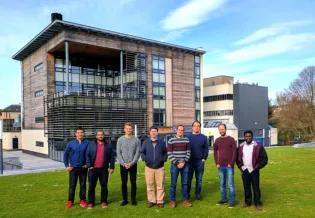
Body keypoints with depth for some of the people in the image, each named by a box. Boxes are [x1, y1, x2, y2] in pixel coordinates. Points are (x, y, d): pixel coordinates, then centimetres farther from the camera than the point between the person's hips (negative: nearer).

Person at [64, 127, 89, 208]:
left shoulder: (87, 143, -7)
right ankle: (70, 201, 19)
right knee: (72, 185, 6)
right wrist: (67, 165, 1)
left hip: (83, 168, 0)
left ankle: (83, 200, 22)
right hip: (73, 168, 1)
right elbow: (65, 154, 5)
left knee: (83, 185, 9)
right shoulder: (71, 143, -2)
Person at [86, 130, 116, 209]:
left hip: (104, 169, 1)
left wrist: (111, 167, 0)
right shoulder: (91, 144, 4)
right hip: (93, 169, 0)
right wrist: (89, 165, -8)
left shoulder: (108, 145, 6)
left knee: (104, 186, 6)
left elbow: (112, 157, 6)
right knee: (91, 186, 5)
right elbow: (87, 155, 0)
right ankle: (91, 202, 16)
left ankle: (104, 202, 18)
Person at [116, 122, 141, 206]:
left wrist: (131, 163, -13)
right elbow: (118, 153, -1)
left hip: (133, 164, 0)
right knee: (124, 182, 7)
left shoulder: (136, 140, -1)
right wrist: (123, 163, -11)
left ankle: (133, 199, 17)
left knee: (133, 182, 5)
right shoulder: (120, 139, 1)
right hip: (123, 165, 1)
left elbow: (138, 153, -4)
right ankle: (124, 199, 19)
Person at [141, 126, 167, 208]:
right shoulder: (146, 142, 4)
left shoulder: (162, 142, 4)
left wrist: (164, 159, -6)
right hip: (149, 167, 1)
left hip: (160, 167, 0)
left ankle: (160, 201, 14)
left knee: (160, 185, 3)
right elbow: (142, 152, 8)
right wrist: (145, 158, -10)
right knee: (150, 185, 7)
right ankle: (151, 200, 20)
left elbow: (165, 153, 11)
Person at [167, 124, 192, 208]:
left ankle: (185, 199, 20)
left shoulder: (187, 140, 6)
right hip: (174, 165, -2)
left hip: (185, 164, 2)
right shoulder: (171, 140, -2)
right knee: (173, 183, 4)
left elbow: (188, 152, 3)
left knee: (185, 183, 8)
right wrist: (177, 163, -11)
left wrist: (184, 162, -8)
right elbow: (169, 154, -5)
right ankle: (172, 200, 15)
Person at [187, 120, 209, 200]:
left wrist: (204, 158, -3)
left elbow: (206, 149, 5)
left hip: (200, 161, 1)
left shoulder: (204, 137, 7)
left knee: (199, 179, 7)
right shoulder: (188, 137, 4)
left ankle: (198, 194, 18)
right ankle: (187, 194, 14)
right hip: (190, 161, -1)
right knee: (188, 178, 4)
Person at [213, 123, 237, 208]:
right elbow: (215, 152, 13)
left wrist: (231, 163, -11)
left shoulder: (231, 139, -3)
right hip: (220, 166, 4)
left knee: (230, 184, -3)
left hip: (229, 166, -4)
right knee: (222, 184, 11)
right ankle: (223, 199, 22)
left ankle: (232, 201, 5)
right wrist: (217, 163, 4)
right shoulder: (217, 140, 8)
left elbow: (234, 152, -5)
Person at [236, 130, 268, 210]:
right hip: (244, 170, 4)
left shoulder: (258, 146, -7)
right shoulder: (241, 147, 5)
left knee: (256, 187, 1)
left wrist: (258, 166, -10)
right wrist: (240, 166, 3)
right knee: (246, 187, 11)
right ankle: (247, 201, 24)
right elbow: (238, 158, 16)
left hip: (254, 170, -3)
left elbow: (264, 158, -5)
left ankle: (257, 203, 13)